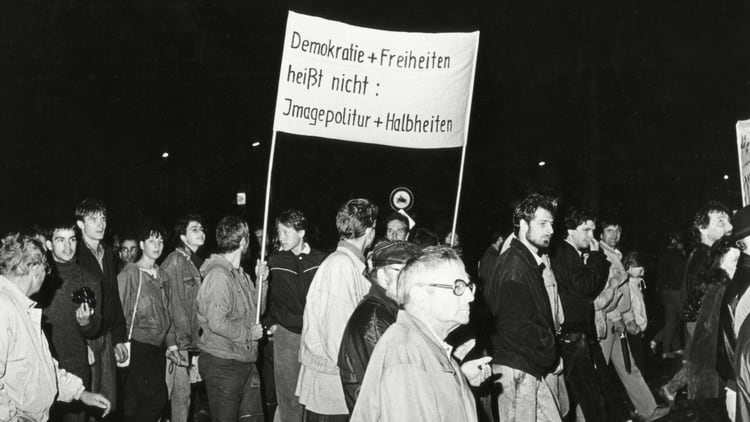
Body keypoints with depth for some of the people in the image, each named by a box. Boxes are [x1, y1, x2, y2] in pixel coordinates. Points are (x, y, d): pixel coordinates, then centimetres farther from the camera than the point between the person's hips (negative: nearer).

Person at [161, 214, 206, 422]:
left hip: (192, 341, 7)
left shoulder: (198, 263, 13)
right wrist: (180, 342, -15)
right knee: (180, 393, -4)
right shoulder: (175, 261, -10)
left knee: (183, 393, 10)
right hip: (179, 342, -7)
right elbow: (172, 304, -14)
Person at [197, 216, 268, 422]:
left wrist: (261, 281, 5)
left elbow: (257, 309, 19)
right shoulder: (218, 274, -18)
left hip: (245, 361, 9)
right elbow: (217, 322, -26)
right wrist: (249, 333, -14)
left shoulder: (240, 274, 13)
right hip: (222, 364, -9)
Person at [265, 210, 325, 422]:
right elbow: (266, 298, 9)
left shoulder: (320, 259, 2)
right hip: (286, 334, 0)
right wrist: (271, 323, 0)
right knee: (289, 398, 1)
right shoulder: (274, 261, 2)